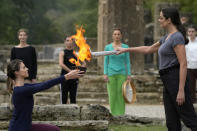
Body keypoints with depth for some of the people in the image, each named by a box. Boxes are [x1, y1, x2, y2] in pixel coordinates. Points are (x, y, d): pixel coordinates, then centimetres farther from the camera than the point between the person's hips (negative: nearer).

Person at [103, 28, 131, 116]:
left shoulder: (125, 47, 5)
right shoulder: (108, 47, 4)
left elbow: (127, 61, 6)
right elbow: (106, 61, 5)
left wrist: (129, 74, 0)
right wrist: (105, 74, -3)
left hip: (122, 73, 0)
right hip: (111, 73, 0)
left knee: (121, 94, -5)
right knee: (112, 94, -2)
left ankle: (121, 114, -1)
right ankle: (113, 114, 4)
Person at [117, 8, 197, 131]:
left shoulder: (177, 37, -13)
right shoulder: (167, 37, 17)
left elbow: (183, 64, -18)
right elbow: (148, 49, 31)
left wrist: (181, 90, -22)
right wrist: (126, 50, 33)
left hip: (176, 79, -10)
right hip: (168, 81, 10)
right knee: (172, 121, 7)